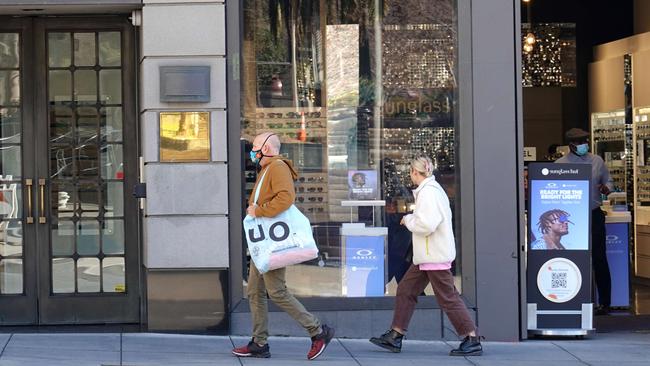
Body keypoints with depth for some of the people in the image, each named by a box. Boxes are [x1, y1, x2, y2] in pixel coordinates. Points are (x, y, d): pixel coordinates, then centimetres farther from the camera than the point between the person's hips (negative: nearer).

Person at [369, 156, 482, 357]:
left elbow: (426, 226, -24)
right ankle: (395, 336, 16)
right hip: (427, 255, 11)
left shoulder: (428, 192, -17)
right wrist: (412, 219, 11)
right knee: (405, 290, 12)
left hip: (435, 256, -11)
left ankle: (472, 340, -2)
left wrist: (408, 220, -8)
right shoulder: (435, 189, 15)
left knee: (448, 297, -6)